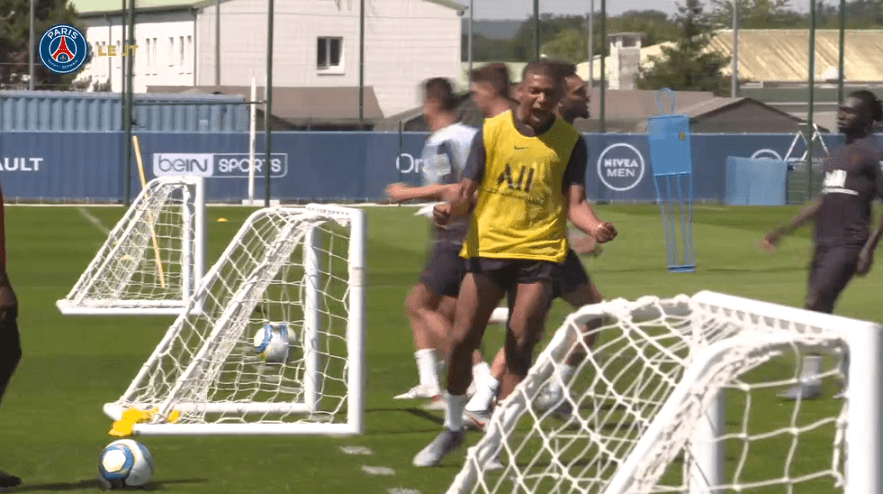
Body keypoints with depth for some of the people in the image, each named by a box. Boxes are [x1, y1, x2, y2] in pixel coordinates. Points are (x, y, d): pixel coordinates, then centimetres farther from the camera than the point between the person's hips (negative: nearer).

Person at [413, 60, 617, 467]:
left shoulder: (570, 142, 3)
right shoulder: (491, 132, 4)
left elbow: (574, 204, -1)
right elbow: (467, 193, 4)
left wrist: (595, 226, -22)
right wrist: (451, 210, -19)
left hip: (539, 253, -1)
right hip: (486, 247, 1)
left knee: (519, 348, -5)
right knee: (461, 340, -2)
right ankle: (452, 428, 19)